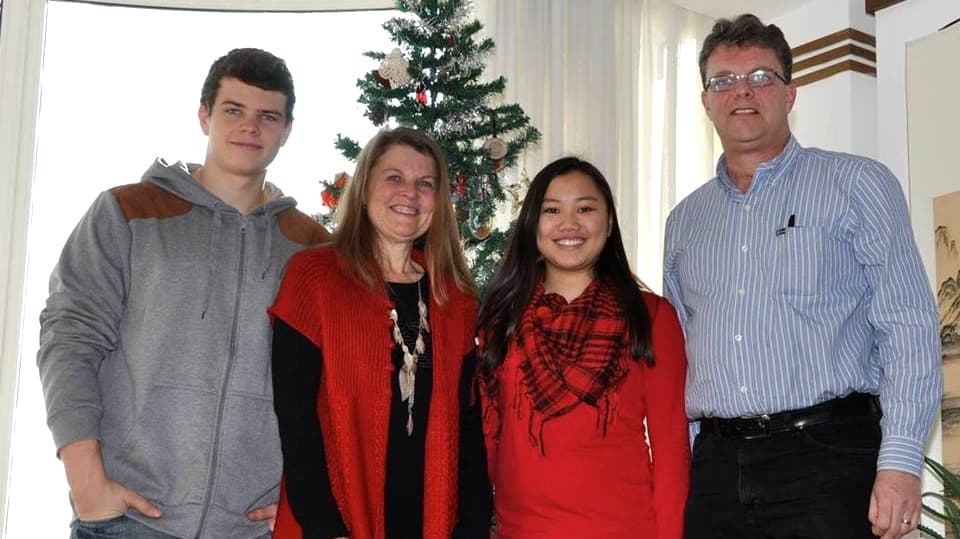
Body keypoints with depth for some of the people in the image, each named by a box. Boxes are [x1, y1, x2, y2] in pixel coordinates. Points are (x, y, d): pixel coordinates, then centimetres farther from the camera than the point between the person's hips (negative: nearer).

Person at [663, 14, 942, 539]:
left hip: (828, 456, -4)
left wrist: (900, 461, -13)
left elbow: (907, 328, -5)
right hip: (715, 469, 4)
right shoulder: (684, 220, 15)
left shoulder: (857, 183, 2)